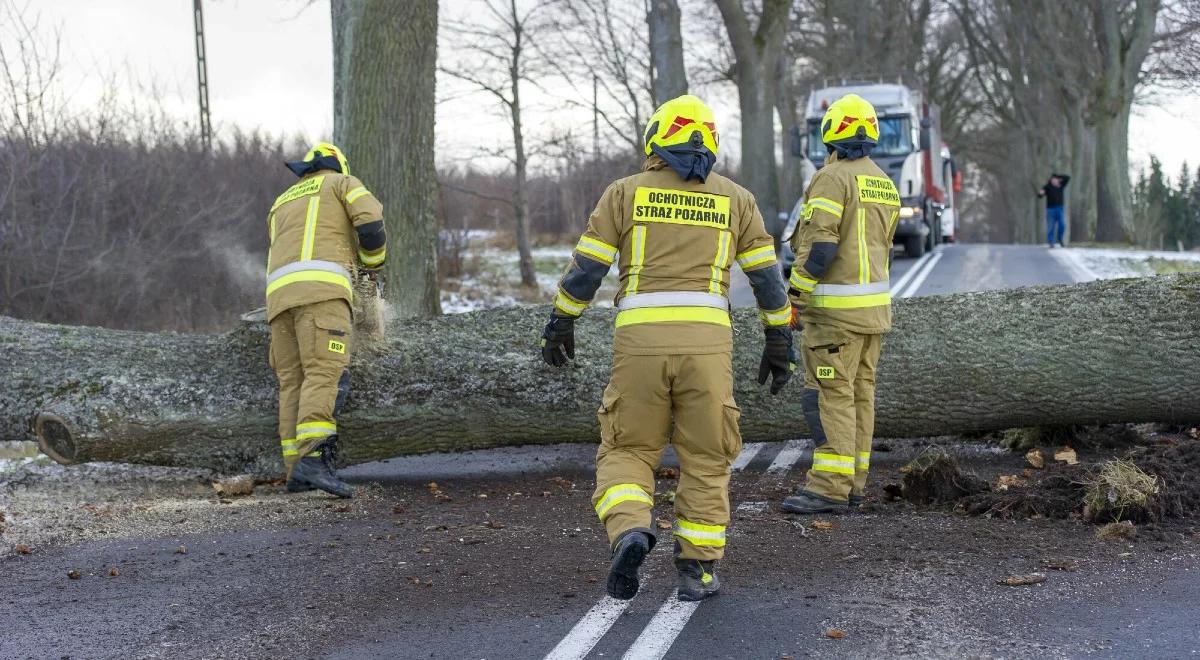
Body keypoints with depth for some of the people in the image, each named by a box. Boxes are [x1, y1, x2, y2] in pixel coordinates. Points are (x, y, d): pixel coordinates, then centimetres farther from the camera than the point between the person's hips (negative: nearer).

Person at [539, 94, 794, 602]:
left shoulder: (626, 192, 8)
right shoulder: (734, 199, 12)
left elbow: (586, 266, 5)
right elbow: (766, 276, 11)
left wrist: (561, 323, 14)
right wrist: (779, 341, 18)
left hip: (640, 337, -1)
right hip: (707, 340, 1)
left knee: (627, 451, 10)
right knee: (705, 459, 12)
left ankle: (629, 531, -15)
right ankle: (697, 570, 11)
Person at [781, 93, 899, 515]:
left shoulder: (832, 177, -12)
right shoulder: (884, 184, 15)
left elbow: (818, 246, -19)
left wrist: (795, 298, -13)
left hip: (836, 307, -9)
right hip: (875, 305, 9)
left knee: (829, 394, -7)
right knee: (860, 393, 11)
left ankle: (829, 486, -9)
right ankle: (854, 483, 15)